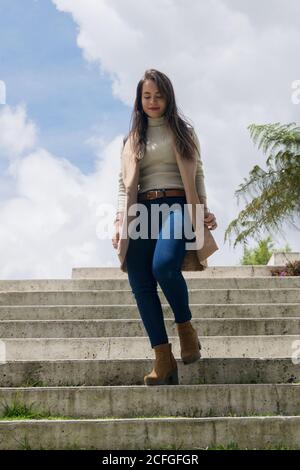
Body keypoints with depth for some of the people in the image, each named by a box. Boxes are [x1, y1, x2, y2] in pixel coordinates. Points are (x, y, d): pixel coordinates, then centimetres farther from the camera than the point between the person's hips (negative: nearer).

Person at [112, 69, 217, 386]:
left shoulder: (184, 132, 15)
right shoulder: (133, 138, 20)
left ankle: (185, 325, -5)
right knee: (140, 284, -9)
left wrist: (204, 210, -1)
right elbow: (123, 183, 15)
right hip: (142, 209, 3)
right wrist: (119, 221, 3)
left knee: (164, 265, -31)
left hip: (176, 205, -3)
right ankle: (163, 360, -9)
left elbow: (197, 174, 12)